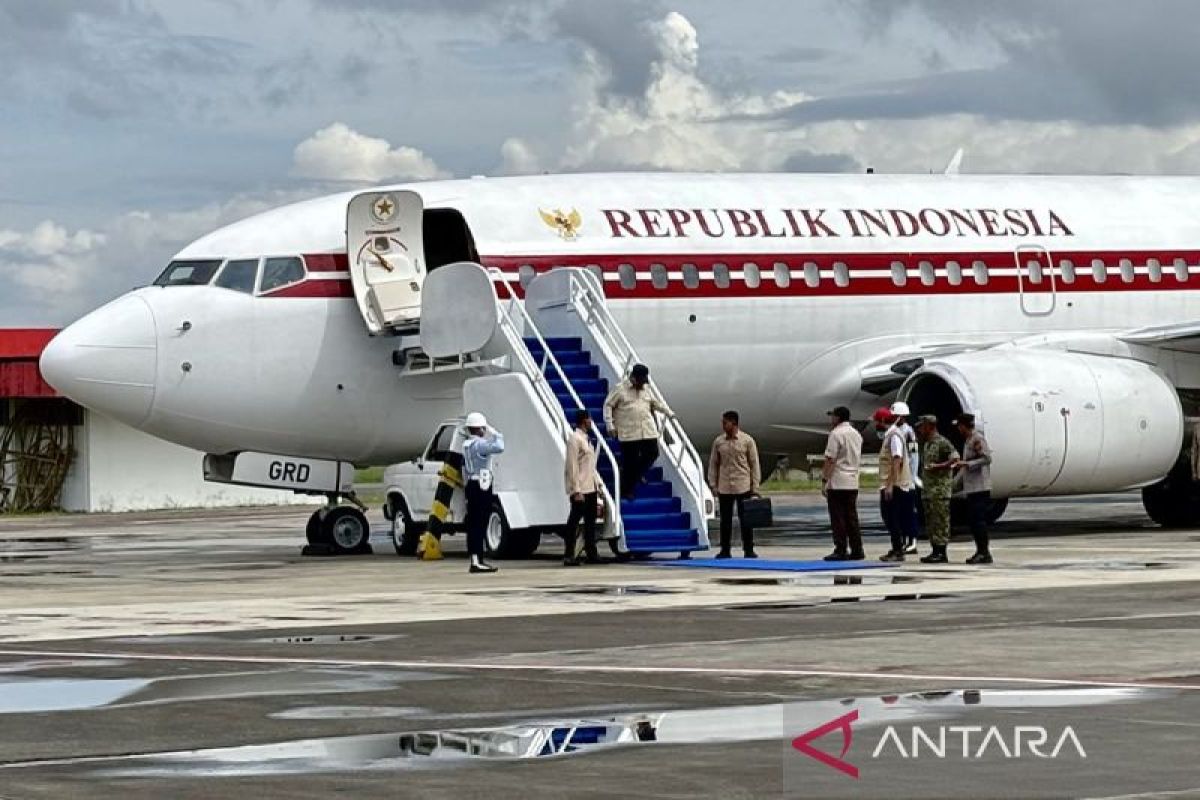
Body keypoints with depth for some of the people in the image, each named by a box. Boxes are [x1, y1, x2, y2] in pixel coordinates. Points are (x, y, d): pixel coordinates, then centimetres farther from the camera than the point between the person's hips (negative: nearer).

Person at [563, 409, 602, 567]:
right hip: (580, 489, -9)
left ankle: (591, 553, 15)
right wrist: (576, 491, -21)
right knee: (574, 521, -5)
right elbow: (573, 467, -17)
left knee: (590, 521, 10)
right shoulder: (575, 439, -13)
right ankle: (569, 555, -3)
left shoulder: (587, 439, 15)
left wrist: (597, 483, 15)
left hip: (590, 488, 9)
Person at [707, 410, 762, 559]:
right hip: (724, 488, 3)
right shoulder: (718, 442, 6)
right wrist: (713, 485, 3)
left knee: (745, 519, 0)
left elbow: (754, 464, 0)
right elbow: (713, 464, 10)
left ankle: (748, 550, 6)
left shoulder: (747, 441, -2)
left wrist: (755, 487, -4)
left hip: (743, 487, -3)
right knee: (725, 520, 5)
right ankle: (725, 550, 12)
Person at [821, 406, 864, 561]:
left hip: (837, 483, -8)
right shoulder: (857, 435, 13)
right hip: (853, 483, 8)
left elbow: (830, 459, -15)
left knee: (838, 519, -4)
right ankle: (856, 551, 10)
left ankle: (841, 551, -6)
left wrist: (824, 480, -13)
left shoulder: (836, 434, -12)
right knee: (852, 517, 11)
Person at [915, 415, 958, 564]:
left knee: (940, 520, -8)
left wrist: (938, 466, -22)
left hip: (940, 488, -10)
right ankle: (935, 550, 14)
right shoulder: (926, 444, 18)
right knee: (930, 522, 10)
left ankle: (941, 552, -9)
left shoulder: (942, 442, -10)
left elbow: (955, 458, -17)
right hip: (928, 488, 10)